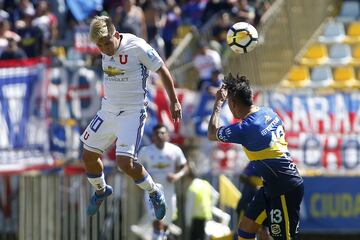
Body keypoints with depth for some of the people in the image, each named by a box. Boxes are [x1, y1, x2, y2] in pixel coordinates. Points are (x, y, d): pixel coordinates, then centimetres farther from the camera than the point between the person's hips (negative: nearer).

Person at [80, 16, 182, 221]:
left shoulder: (137, 46, -20)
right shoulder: (106, 49, -1)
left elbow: (162, 70, -9)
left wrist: (174, 101, -4)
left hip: (132, 113, -7)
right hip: (108, 110, 7)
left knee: (125, 162, -18)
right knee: (89, 155, 10)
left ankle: (155, 193, 7)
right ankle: (101, 191, 38)